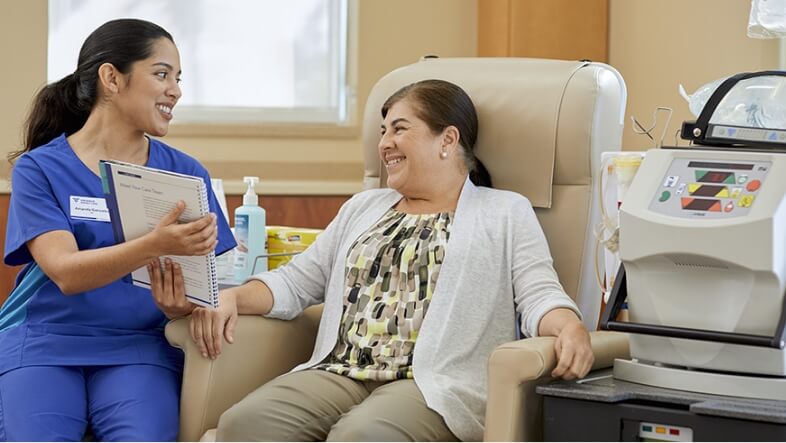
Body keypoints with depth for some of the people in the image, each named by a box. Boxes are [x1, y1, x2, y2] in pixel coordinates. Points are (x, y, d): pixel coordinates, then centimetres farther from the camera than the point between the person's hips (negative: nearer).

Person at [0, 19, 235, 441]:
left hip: (139, 347, 1)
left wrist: (182, 303, -20)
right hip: (43, 343, -1)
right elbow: (65, 271, -14)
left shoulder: (185, 172, 9)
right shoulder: (39, 168, 0)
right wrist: (154, 246, -32)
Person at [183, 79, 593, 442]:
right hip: (340, 374, 5)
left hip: (433, 385, -5)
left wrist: (570, 327, -23)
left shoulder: (505, 213, 14)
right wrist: (232, 297, 5)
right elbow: (297, 282, 26)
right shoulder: (364, 208, 29)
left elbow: (539, 294, 0)